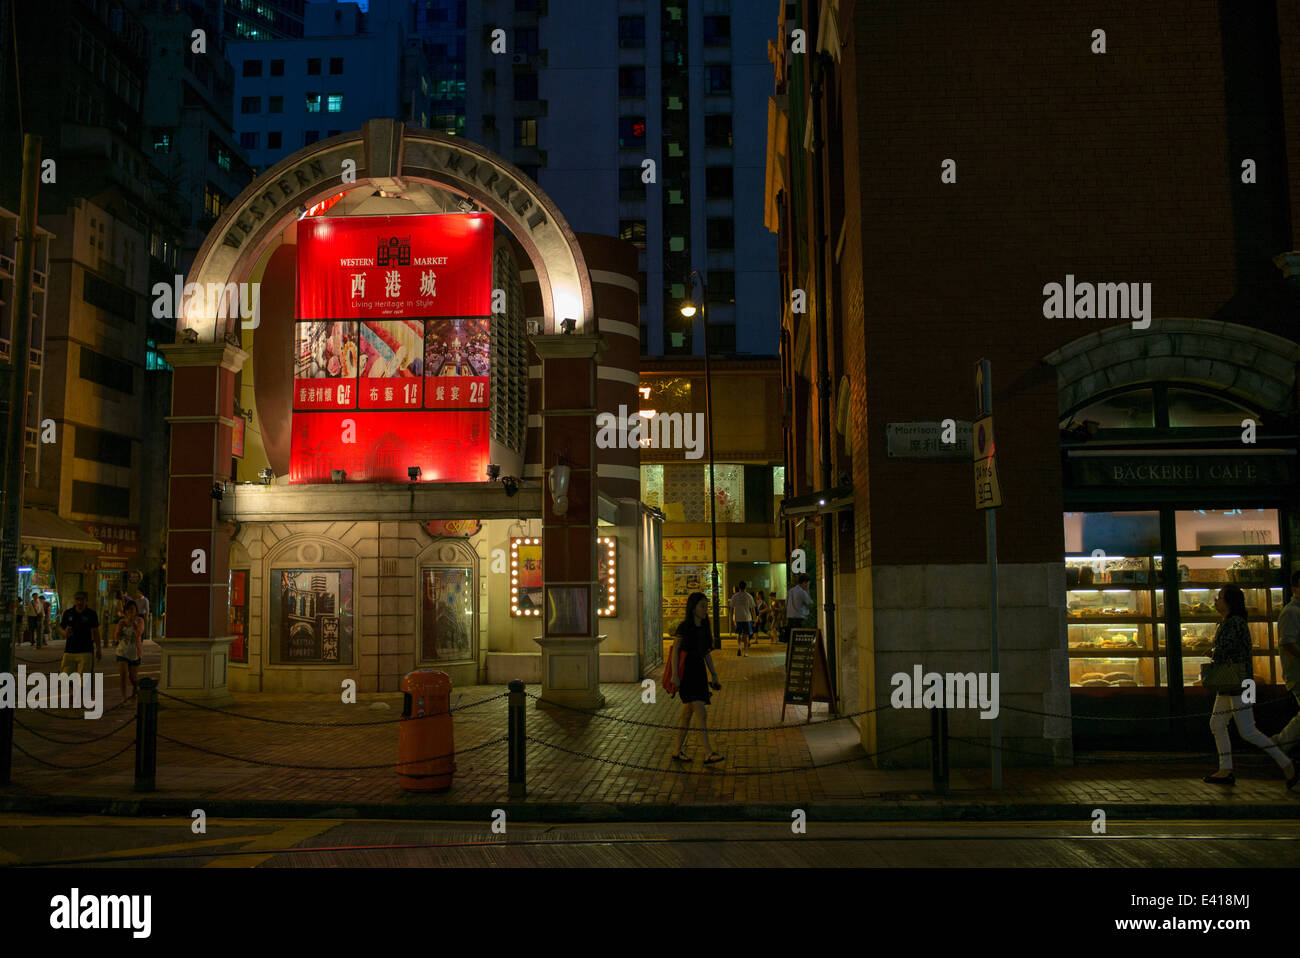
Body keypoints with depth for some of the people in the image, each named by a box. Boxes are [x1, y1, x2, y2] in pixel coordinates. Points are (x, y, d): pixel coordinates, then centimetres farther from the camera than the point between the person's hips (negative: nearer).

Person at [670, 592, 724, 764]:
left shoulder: (703, 628, 11)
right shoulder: (684, 627, -9)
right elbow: (675, 651, -9)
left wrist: (714, 675, 15)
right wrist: (675, 674, -15)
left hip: (699, 673, 7)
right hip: (687, 674, -7)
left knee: (688, 714, 11)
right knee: (702, 713, -13)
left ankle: (678, 751, 19)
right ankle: (709, 753, -14)